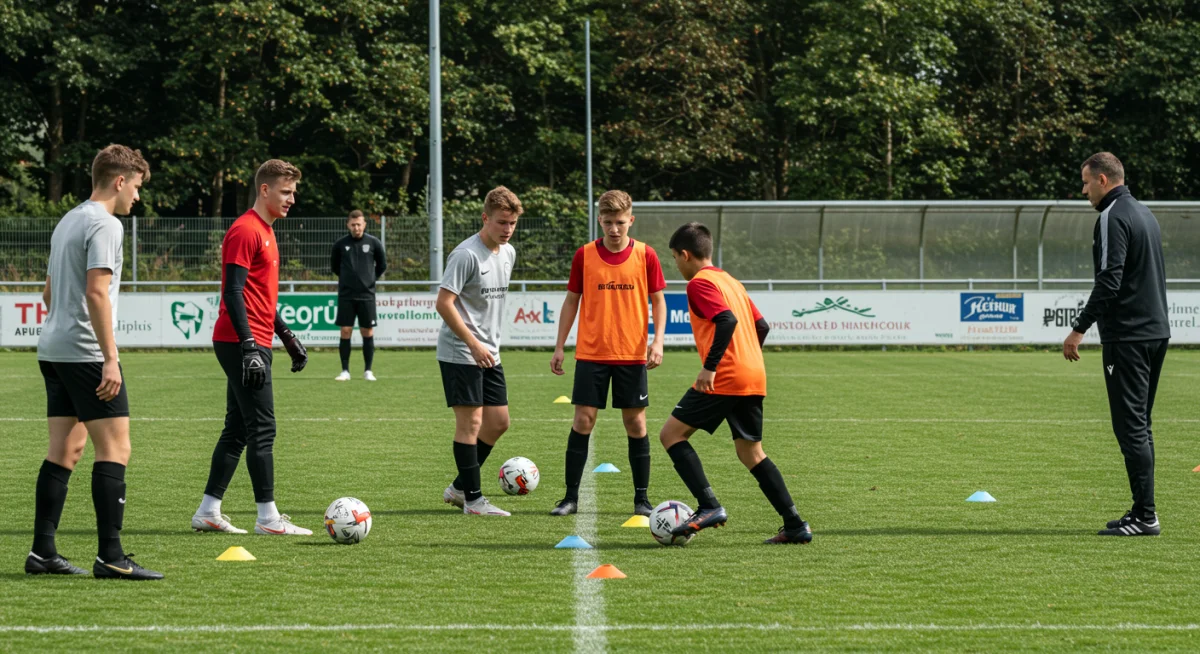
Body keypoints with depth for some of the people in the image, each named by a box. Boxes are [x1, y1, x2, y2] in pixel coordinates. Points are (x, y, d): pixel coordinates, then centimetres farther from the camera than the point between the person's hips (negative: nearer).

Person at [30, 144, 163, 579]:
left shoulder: (67, 221, 19)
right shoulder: (104, 224, -11)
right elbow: (96, 292, -20)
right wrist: (110, 359, -21)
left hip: (53, 349, 10)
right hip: (85, 352, -10)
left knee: (65, 449, 11)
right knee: (114, 448, -9)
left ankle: (42, 552, 10)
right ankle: (110, 556, -13)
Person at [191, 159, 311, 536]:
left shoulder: (265, 232, 19)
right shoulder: (245, 231, -13)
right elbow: (233, 293, -19)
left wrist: (287, 336, 26)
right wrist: (249, 346, -25)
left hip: (251, 345, 10)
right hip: (243, 344, -10)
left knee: (238, 429, 11)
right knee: (262, 429, -9)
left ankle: (208, 512, 14)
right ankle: (268, 518, -7)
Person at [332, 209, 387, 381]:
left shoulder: (373, 242, -1)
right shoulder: (341, 244, -1)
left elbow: (382, 265, 12)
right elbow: (334, 265, 14)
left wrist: (371, 278, 9)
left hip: (367, 295, 0)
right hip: (346, 296, 0)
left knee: (368, 332, 2)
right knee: (345, 332, -2)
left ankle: (368, 371, 11)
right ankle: (345, 371, 4)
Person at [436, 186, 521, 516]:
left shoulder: (508, 253, 9)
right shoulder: (467, 254, -17)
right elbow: (444, 303, -20)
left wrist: (490, 344, 18)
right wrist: (474, 344, -20)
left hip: (489, 352, 9)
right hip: (460, 353, -9)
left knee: (499, 421, 9)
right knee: (470, 421, -7)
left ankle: (459, 487, 21)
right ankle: (473, 499, 0)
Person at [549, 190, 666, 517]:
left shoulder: (645, 256, -1)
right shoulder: (584, 256, 1)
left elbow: (658, 300, 5)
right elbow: (572, 301, 7)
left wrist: (657, 341, -8)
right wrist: (559, 347, 4)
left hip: (632, 354, 0)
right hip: (591, 353, 0)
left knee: (636, 422, 2)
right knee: (583, 420, -3)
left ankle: (641, 498, 11)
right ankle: (571, 497, 3)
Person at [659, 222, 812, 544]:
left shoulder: (700, 283, -6)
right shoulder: (731, 282, 21)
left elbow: (727, 321, -20)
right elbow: (762, 326, 20)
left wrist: (710, 366, -21)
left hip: (723, 378, -9)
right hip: (754, 377, 9)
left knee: (671, 433, 0)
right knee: (750, 452, 14)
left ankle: (709, 506, -12)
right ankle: (795, 526, 7)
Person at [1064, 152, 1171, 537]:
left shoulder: (1113, 218, -13)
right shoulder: (1145, 213, 17)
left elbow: (1109, 282, -21)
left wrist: (1079, 329, -18)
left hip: (1127, 338, -10)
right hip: (1156, 332, 10)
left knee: (1130, 426, -8)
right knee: (1139, 425, 13)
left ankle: (1145, 516, -9)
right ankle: (1143, 513, 14)